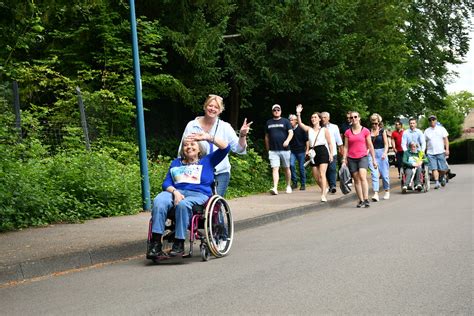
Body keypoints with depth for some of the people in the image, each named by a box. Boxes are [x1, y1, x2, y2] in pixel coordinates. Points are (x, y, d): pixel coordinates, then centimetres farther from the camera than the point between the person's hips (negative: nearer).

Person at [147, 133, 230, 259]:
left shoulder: (207, 161, 23)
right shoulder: (176, 163, 30)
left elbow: (225, 147, 12)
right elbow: (166, 183, 17)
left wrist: (208, 137, -1)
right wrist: (175, 191, -6)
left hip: (198, 194, -2)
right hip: (175, 192, 3)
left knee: (182, 204, -39)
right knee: (159, 202, -33)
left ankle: (179, 244, -33)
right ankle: (155, 244, -39)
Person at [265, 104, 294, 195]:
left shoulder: (285, 121, 5)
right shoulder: (268, 123, 12)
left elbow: (291, 132, -4)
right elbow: (266, 137, 18)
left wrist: (287, 141, -23)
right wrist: (267, 149, 16)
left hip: (284, 149, -1)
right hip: (273, 151, 1)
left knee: (286, 168, 10)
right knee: (275, 169, -10)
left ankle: (288, 186, 24)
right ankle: (275, 188, -20)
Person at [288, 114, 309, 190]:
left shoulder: (301, 129, -3)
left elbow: (307, 140, 1)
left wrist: (307, 150, -2)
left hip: (301, 151, -2)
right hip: (292, 151, 2)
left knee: (301, 167, 3)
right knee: (291, 165, -16)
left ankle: (303, 184, 14)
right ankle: (294, 182, -5)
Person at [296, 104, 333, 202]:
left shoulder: (324, 130, 6)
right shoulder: (309, 129, 12)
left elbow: (330, 143, 5)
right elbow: (300, 124, -3)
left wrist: (331, 154, -4)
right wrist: (298, 114, -15)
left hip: (323, 151, -4)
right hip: (313, 153, 4)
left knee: (322, 174, -16)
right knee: (316, 176, 6)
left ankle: (323, 195, -19)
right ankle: (325, 188, 30)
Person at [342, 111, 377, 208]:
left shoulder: (365, 131, 2)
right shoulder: (347, 132, 6)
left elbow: (370, 146, 6)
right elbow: (346, 147, 9)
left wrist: (374, 159, 5)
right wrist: (344, 160, 2)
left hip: (363, 157, -2)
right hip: (351, 158, 3)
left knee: (362, 177, -20)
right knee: (356, 179, 3)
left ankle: (366, 199, -22)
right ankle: (361, 200, 8)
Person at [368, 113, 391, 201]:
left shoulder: (382, 131, 2)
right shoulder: (369, 131, 6)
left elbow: (386, 144, 0)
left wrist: (385, 153, -16)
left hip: (381, 153, -1)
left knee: (384, 174, 5)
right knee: (374, 174, -9)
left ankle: (387, 191, 26)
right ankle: (376, 194, -13)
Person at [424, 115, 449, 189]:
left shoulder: (441, 129, 8)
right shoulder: (426, 131, 11)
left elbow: (446, 140, 6)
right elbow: (425, 142, 12)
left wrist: (447, 149, -5)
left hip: (440, 152, -1)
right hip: (430, 153, 1)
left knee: (442, 169, 0)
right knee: (434, 168, -8)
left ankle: (442, 177, 30)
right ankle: (436, 182, -7)